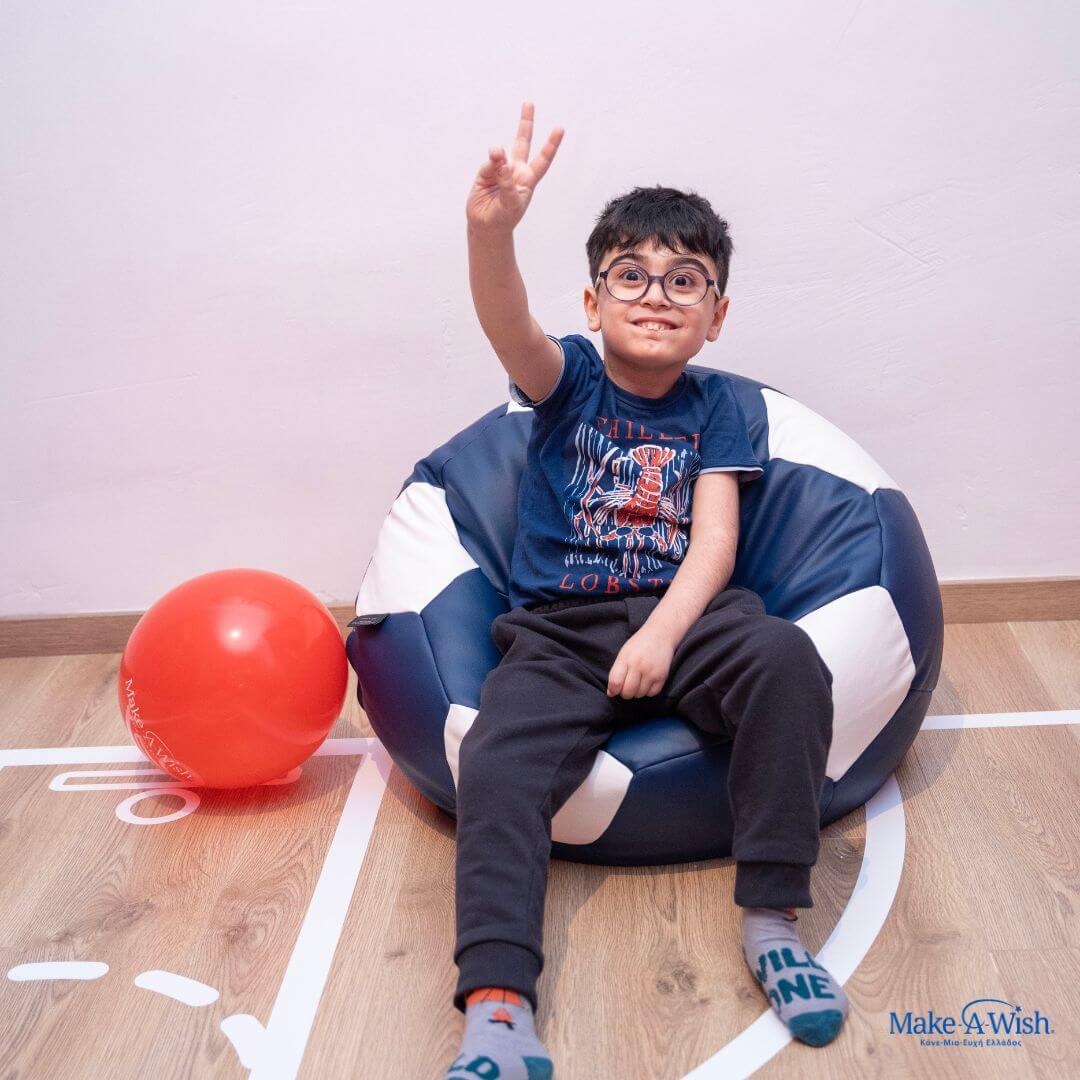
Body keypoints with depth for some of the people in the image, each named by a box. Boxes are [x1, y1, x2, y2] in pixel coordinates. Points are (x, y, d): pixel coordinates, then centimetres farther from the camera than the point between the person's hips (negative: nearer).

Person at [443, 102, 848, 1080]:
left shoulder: (711, 404, 9)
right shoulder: (568, 378, 5)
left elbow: (715, 537, -2)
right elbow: (506, 322, -18)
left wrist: (663, 633, -20)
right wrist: (492, 227, -41)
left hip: (683, 613, 1)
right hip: (558, 631, 0)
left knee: (785, 655, -31)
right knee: (495, 761, -27)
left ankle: (773, 916, -21)